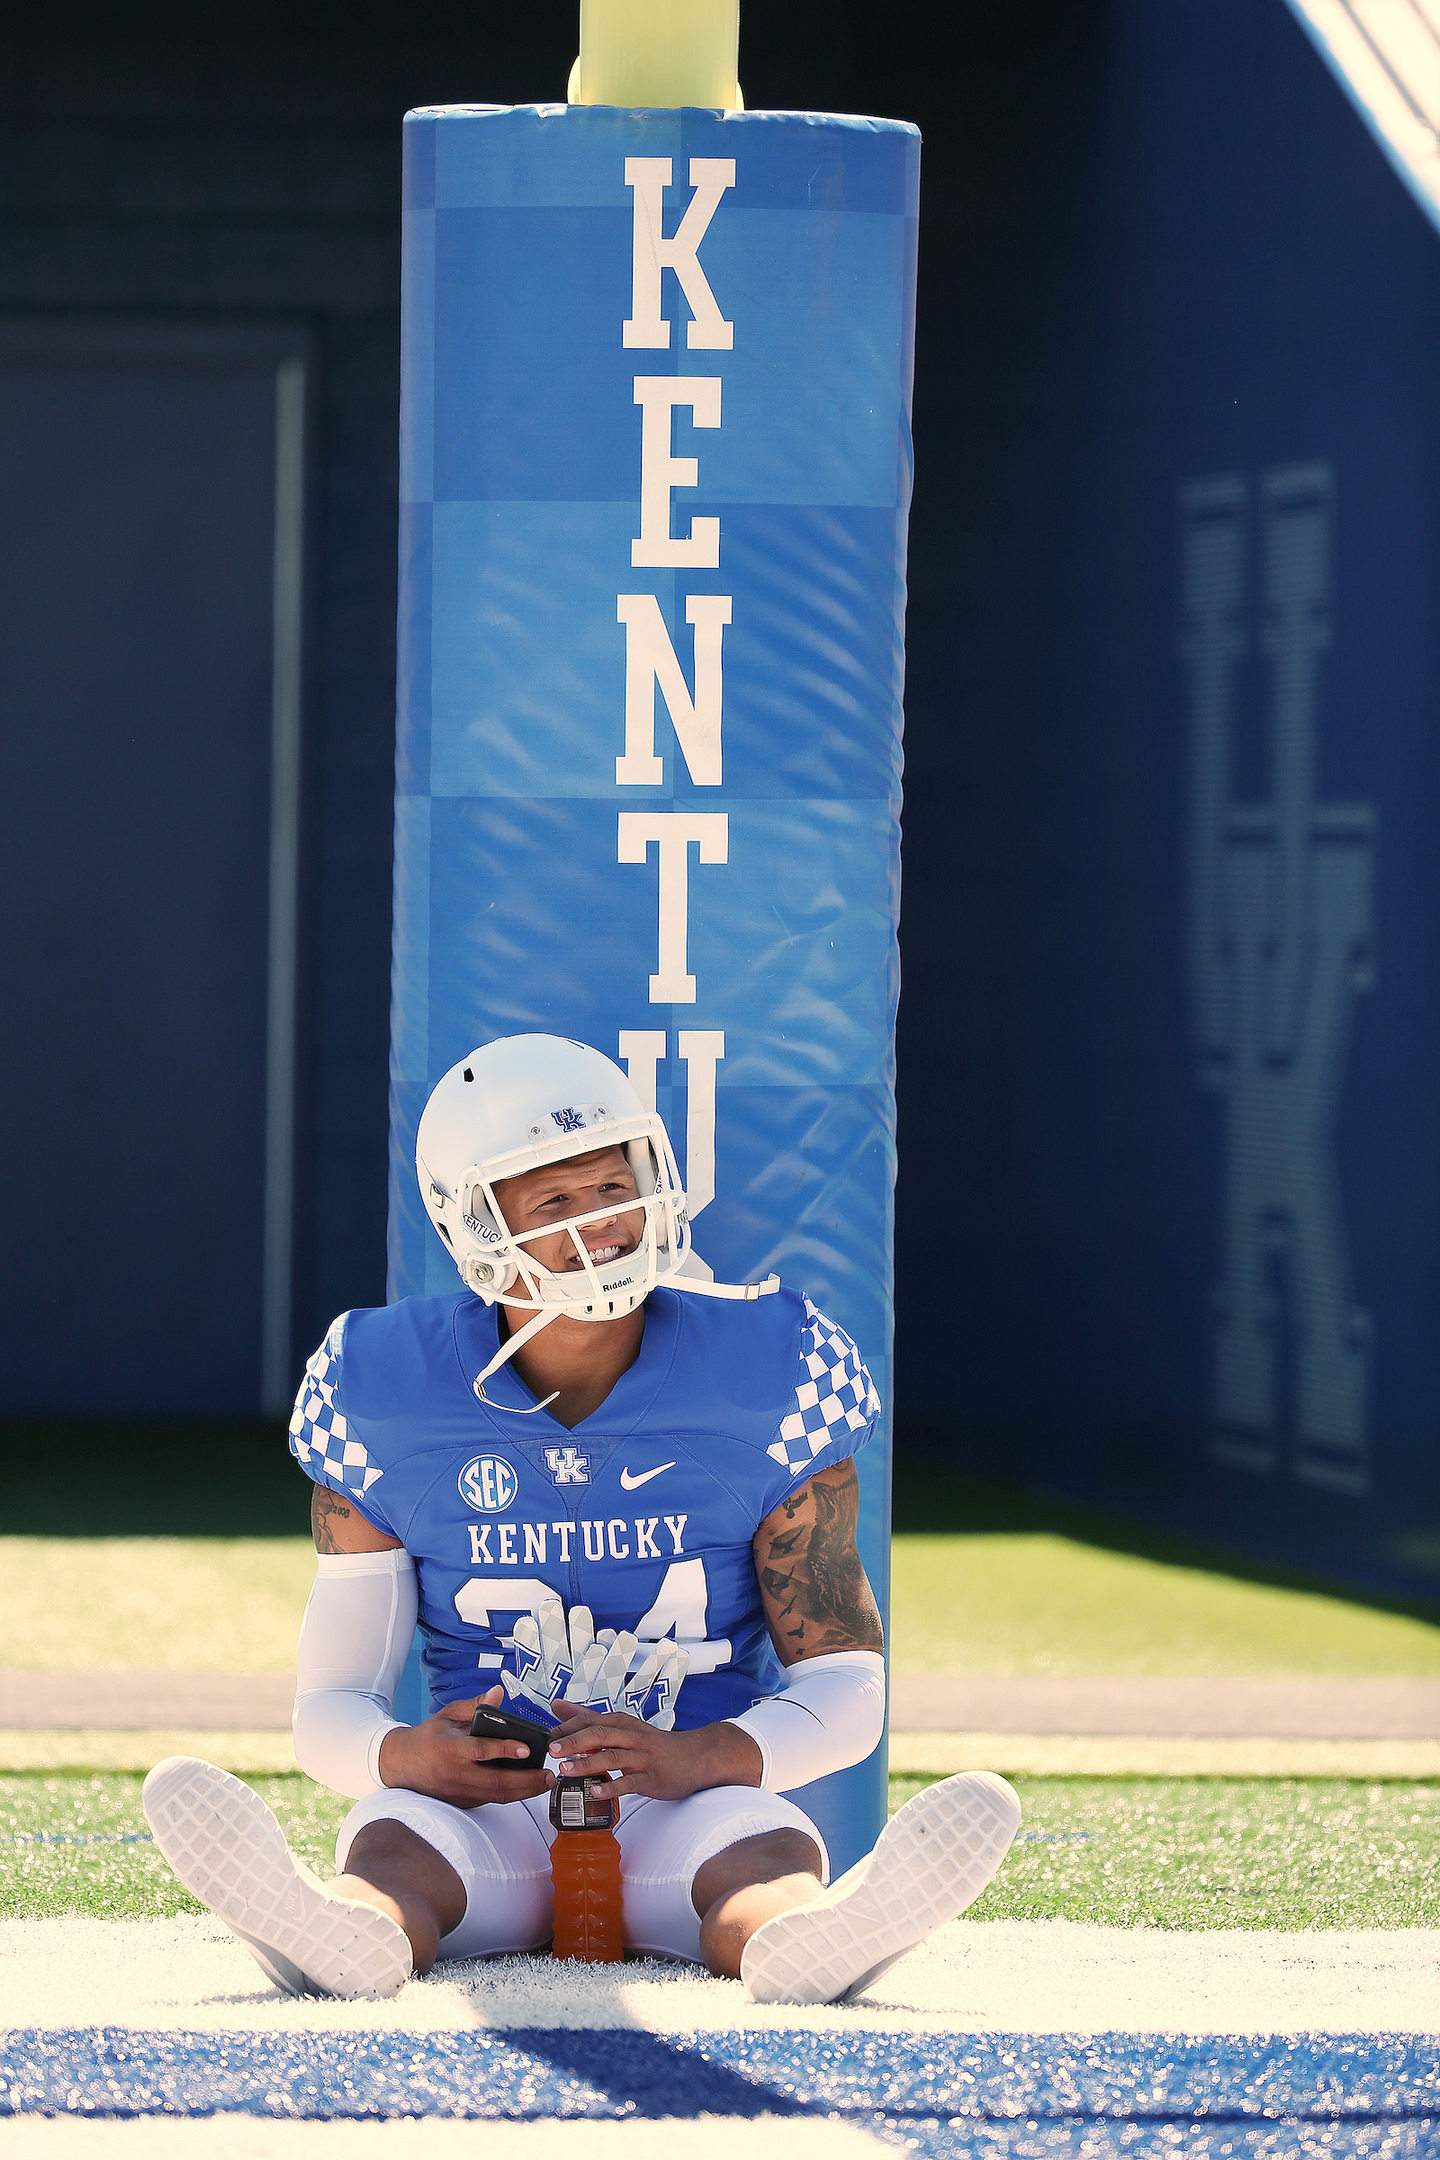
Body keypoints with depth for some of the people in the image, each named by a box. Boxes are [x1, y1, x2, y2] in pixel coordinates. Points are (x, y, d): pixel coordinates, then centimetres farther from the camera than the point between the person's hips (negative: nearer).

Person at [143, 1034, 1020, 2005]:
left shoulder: (763, 1374, 1)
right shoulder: (388, 1401, 2)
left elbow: (847, 1684, 3)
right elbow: (332, 1703, 7)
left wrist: (694, 1759, -20)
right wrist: (405, 1758, -21)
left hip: (695, 1792, 0)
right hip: (479, 1804, 1)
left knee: (770, 1856, -35)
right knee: (395, 1845, -34)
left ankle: (802, 1939, -68)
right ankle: (344, 1933, -67)